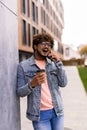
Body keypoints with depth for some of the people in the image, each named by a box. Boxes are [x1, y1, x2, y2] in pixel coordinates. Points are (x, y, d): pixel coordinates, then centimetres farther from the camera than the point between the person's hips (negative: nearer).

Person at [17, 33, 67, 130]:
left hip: (57, 111, 3)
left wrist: (58, 62, -11)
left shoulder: (53, 63, 7)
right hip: (39, 114, -3)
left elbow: (63, 83, -3)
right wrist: (32, 84, -25)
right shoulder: (23, 66, -3)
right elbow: (20, 92, -6)